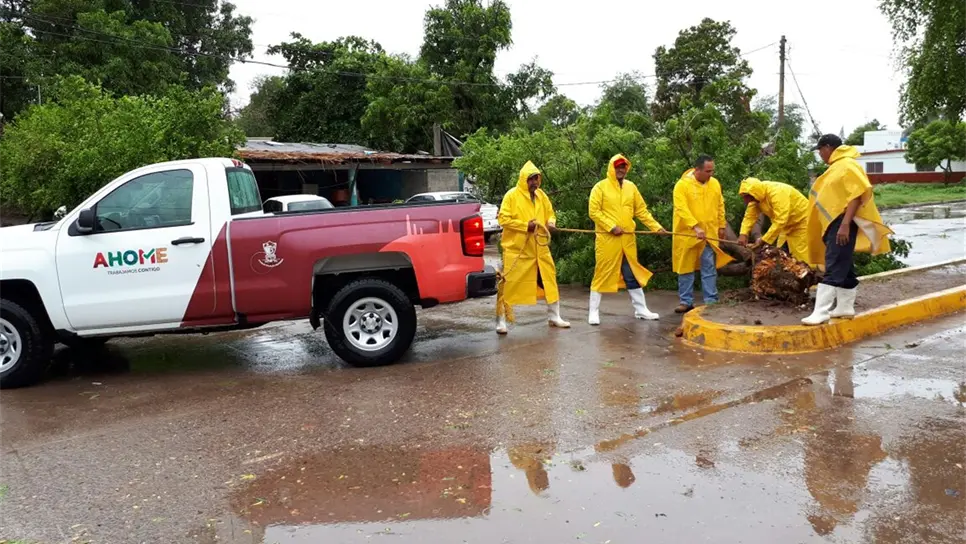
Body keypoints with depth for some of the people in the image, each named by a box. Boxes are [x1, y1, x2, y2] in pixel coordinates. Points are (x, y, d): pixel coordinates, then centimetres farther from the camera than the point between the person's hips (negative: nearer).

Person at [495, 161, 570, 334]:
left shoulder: (541, 195, 9)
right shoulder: (511, 195, -9)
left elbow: (549, 213, 17)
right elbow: (503, 219, -14)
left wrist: (551, 223, -7)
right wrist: (525, 225, -21)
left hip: (539, 248, 6)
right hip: (517, 249, -6)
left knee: (549, 281, 12)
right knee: (509, 284, -3)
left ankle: (553, 316, 27)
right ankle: (501, 320, 8)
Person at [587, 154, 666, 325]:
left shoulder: (631, 187, 11)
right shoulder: (600, 187, -5)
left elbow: (642, 211, 12)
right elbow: (593, 211, -10)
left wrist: (657, 227, 4)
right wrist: (611, 227, -16)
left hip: (627, 239, 5)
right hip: (607, 238, -5)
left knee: (633, 275, 11)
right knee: (602, 274, -1)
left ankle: (641, 310, 20)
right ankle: (594, 312, 7)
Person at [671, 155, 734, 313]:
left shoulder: (715, 183, 6)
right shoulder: (682, 185, -11)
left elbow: (720, 206, 16)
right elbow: (682, 209, -20)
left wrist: (721, 226, 14)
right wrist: (695, 227, -29)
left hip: (710, 234, 3)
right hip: (687, 234, -3)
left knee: (709, 269, 4)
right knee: (686, 268, 5)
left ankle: (711, 301, 9)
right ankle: (686, 302, 14)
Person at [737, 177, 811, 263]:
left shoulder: (777, 192, -32)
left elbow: (780, 220, -37)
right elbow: (749, 216, -8)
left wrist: (764, 241, -36)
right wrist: (743, 234, -24)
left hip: (802, 220, -8)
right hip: (788, 225, 8)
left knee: (801, 256, -11)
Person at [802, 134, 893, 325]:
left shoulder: (847, 165, -12)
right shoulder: (836, 166, 18)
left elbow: (856, 195, -20)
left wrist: (845, 225, -25)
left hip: (842, 223, -10)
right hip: (834, 223, 10)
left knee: (834, 269, -13)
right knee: (844, 268, 14)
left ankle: (821, 312, -16)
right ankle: (845, 307, 21)